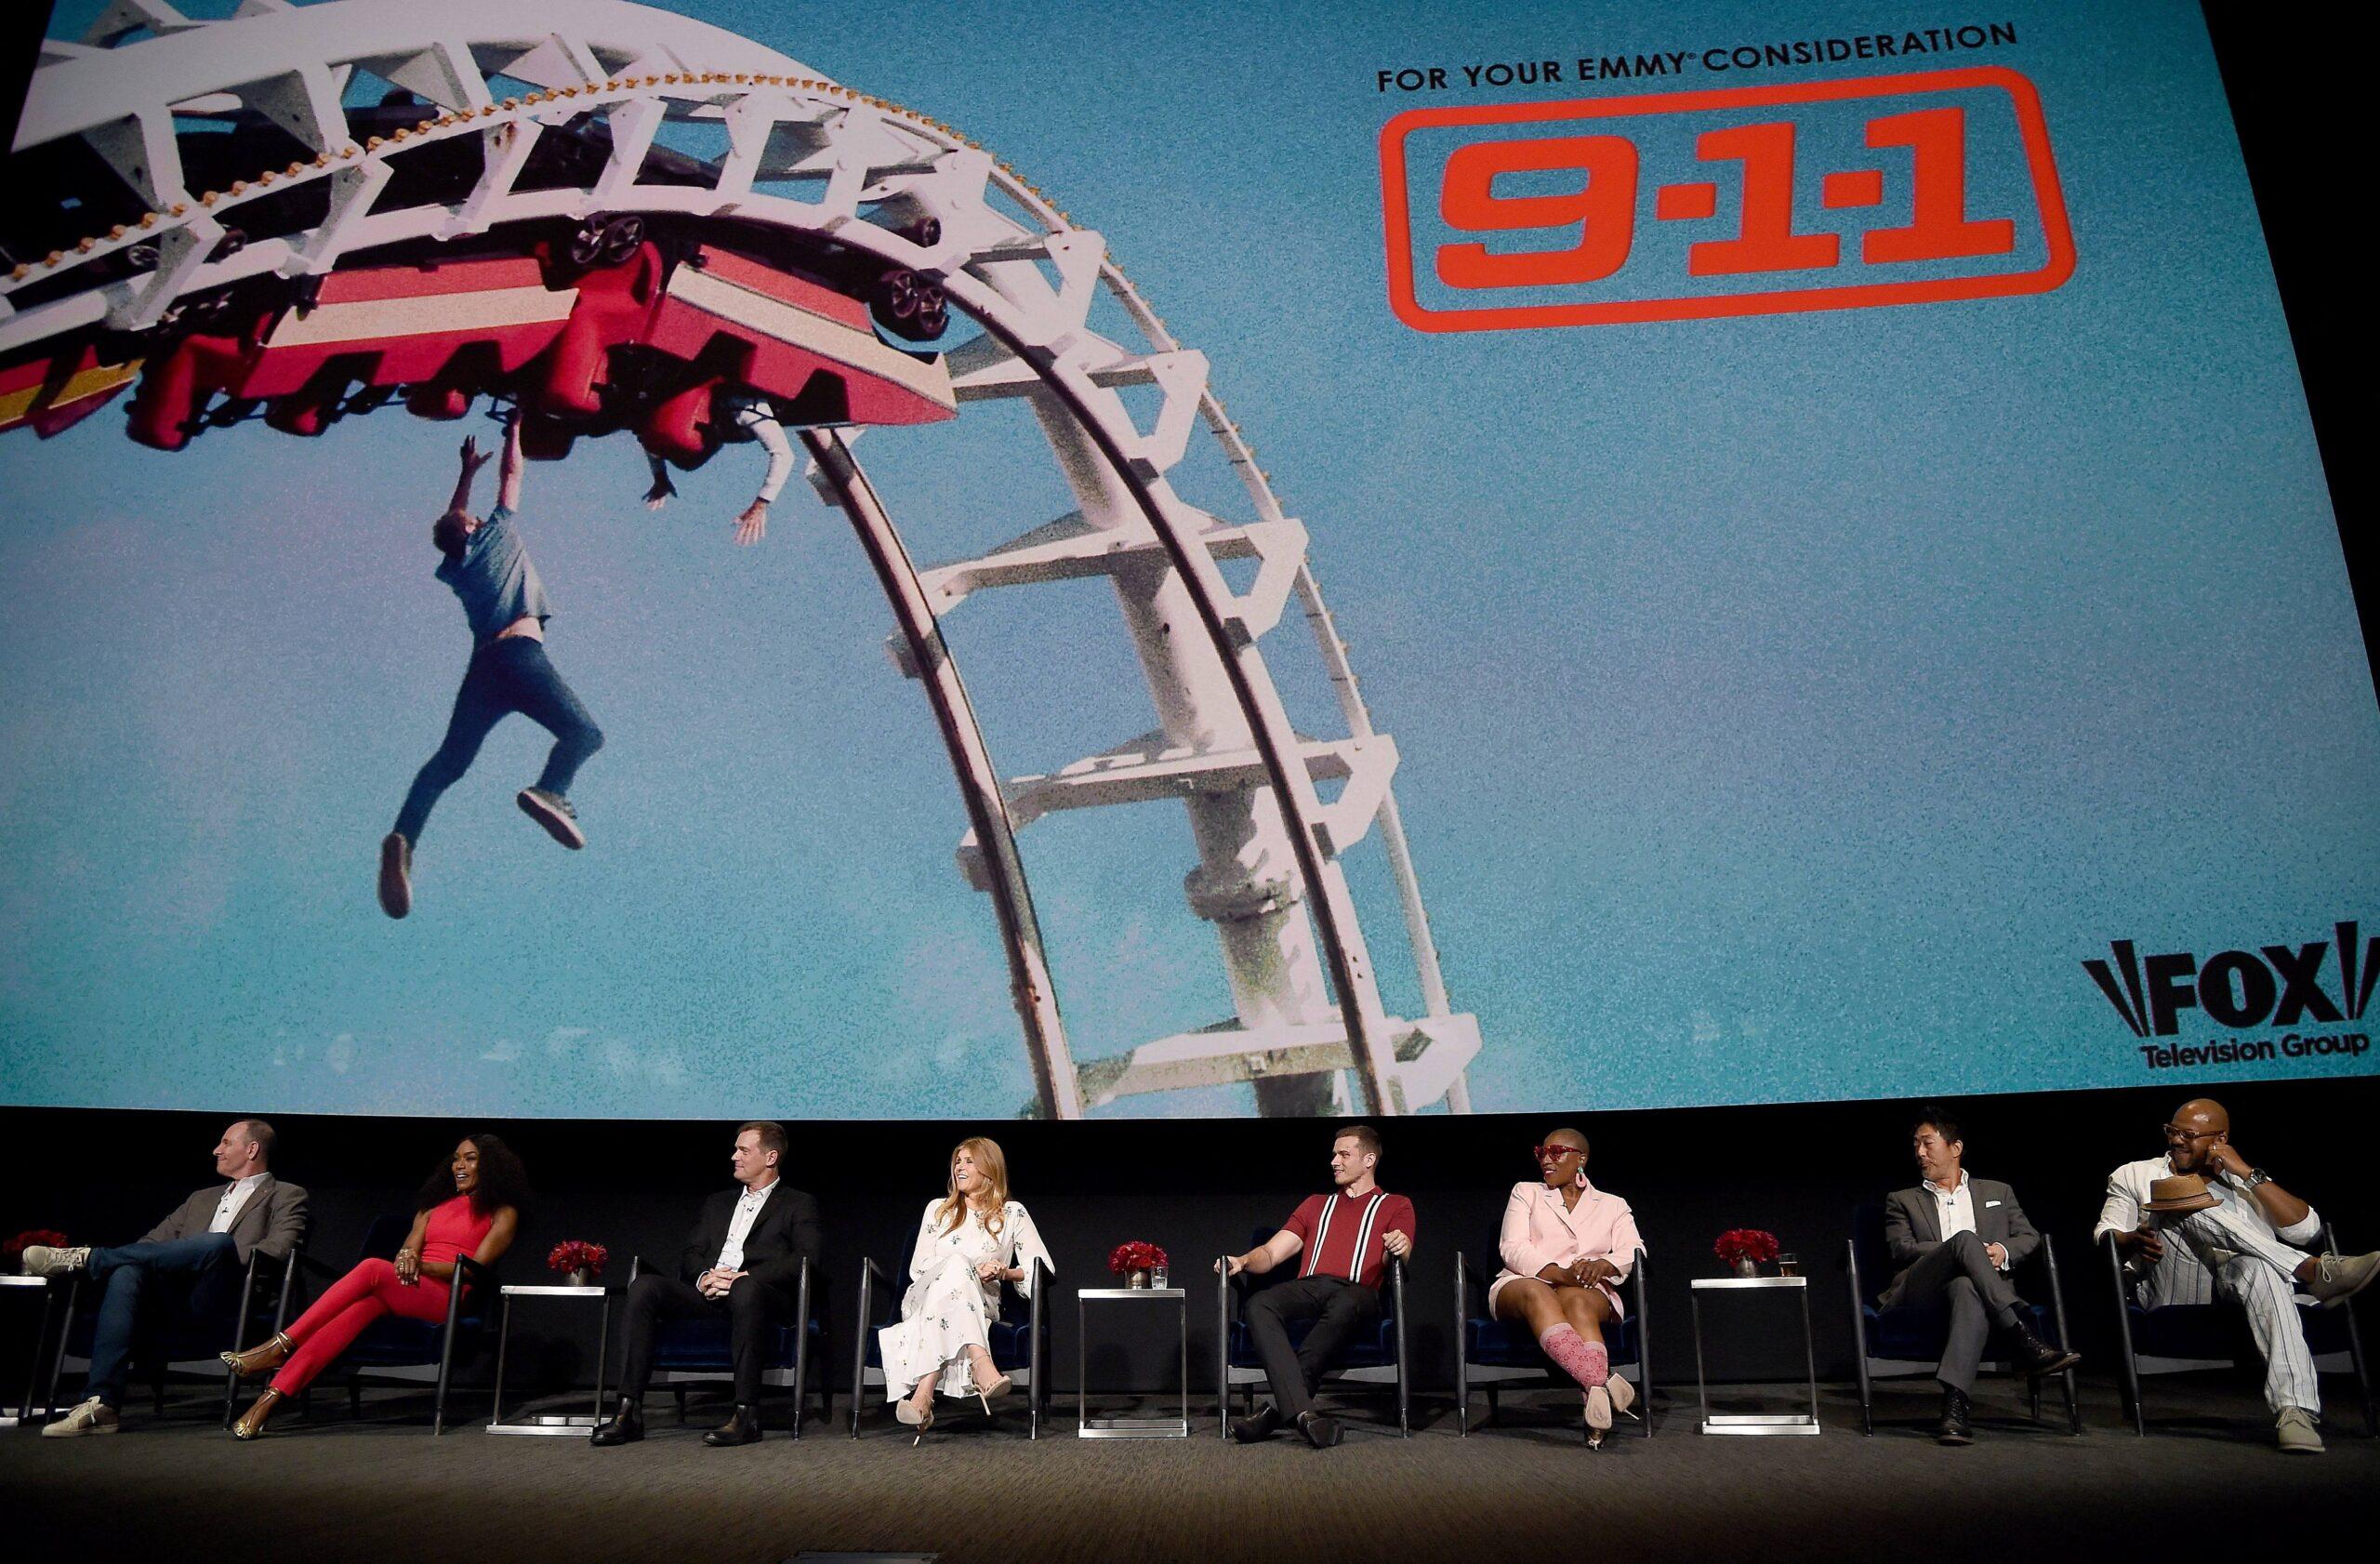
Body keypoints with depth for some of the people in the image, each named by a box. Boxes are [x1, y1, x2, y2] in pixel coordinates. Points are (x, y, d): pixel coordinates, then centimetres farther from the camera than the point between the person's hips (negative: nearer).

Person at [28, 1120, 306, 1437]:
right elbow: (157, 1239, 24)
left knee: (219, 1243, -34)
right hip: (175, 1292, 5)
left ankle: (87, 1258, -20)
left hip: (226, 1295, -5)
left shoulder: (286, 1197, 13)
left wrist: (220, 1261, -12)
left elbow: (276, 1250, -4)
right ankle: (101, 1403, -33)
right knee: (126, 1273, -25)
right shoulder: (202, 1198, 33)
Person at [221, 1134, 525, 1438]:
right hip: (408, 1287, 5)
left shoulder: (502, 1213, 11)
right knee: (363, 1306, -31)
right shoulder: (437, 1204, 29)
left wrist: (420, 1264, -14)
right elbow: (409, 1247, 15)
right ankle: (271, 1397, -42)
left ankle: (281, 1346, -29)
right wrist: (406, 1257, -11)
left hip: (449, 1298, -5)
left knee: (373, 1269, -29)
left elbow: (477, 1266, -2)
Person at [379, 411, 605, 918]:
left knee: (449, 760, 2)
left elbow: (452, 519, 48)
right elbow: (512, 475, 24)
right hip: (520, 650, -5)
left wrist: (468, 472, 57)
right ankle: (551, 790, -40)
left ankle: (404, 835, -22)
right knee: (584, 732, -8)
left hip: (481, 665, 5)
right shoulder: (496, 535, 15)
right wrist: (513, 430, 38)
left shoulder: (452, 568, 27)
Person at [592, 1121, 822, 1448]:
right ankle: (629, 1414, -23)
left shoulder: (799, 1205, 13)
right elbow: (690, 1253, 19)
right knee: (643, 1286, -20)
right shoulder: (718, 1202, 30)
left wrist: (744, 1277, -15)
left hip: (758, 1292, -5)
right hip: (707, 1295, 5)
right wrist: (704, 1277, -6)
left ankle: (746, 1415, -37)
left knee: (746, 1291, -40)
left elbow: (806, 1259, -3)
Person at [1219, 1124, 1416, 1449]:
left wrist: (1399, 1248, -22)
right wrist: (1243, 1261, 2)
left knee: (1343, 1305, -41)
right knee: (1259, 1305, -31)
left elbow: (1393, 1258, 3)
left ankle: (1277, 1409, -37)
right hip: (1307, 1287, 3)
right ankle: (1302, 1413, -44)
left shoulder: (1396, 1205, 22)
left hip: (1356, 1291, -3)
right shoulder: (1316, 1204, 33)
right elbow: (1271, 1252, 23)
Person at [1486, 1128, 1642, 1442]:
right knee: (1536, 1293, -39)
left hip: (1590, 1290, 0)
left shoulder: (1613, 1205, 23)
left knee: (1577, 1302, -38)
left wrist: (1602, 1265, -20)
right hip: (1522, 1284, 0)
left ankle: (1596, 1394, -58)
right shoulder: (1526, 1192, 21)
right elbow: (1512, 1248, 5)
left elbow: (1633, 1251, 5)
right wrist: (1557, 1273, -14)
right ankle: (1603, 1380, -58)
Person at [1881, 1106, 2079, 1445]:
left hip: (1972, 1285, 0)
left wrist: (2004, 1250, -3)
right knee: (1965, 1239, -33)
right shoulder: (1902, 1200, 26)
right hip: (1920, 1289, 0)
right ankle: (2026, 1343, -41)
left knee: (1968, 1288, -41)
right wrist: (1968, 1249, -5)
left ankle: (1955, 1404, -53)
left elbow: (2030, 1237, 21)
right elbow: (1901, 1249, 8)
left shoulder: (1997, 1192, 32)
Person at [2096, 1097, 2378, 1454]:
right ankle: (2313, 1271, -29)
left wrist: (2249, 1173, 2)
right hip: (2169, 1288, -1)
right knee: (2190, 1204, -28)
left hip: (2233, 1282, 1)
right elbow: (2104, 1237, 11)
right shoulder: (2134, 1175, 23)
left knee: (2261, 1270, -38)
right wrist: (2133, 1241, -13)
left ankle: (2293, 1411, -49)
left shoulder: (2244, 1183, 26)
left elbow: (2305, 1230, 9)